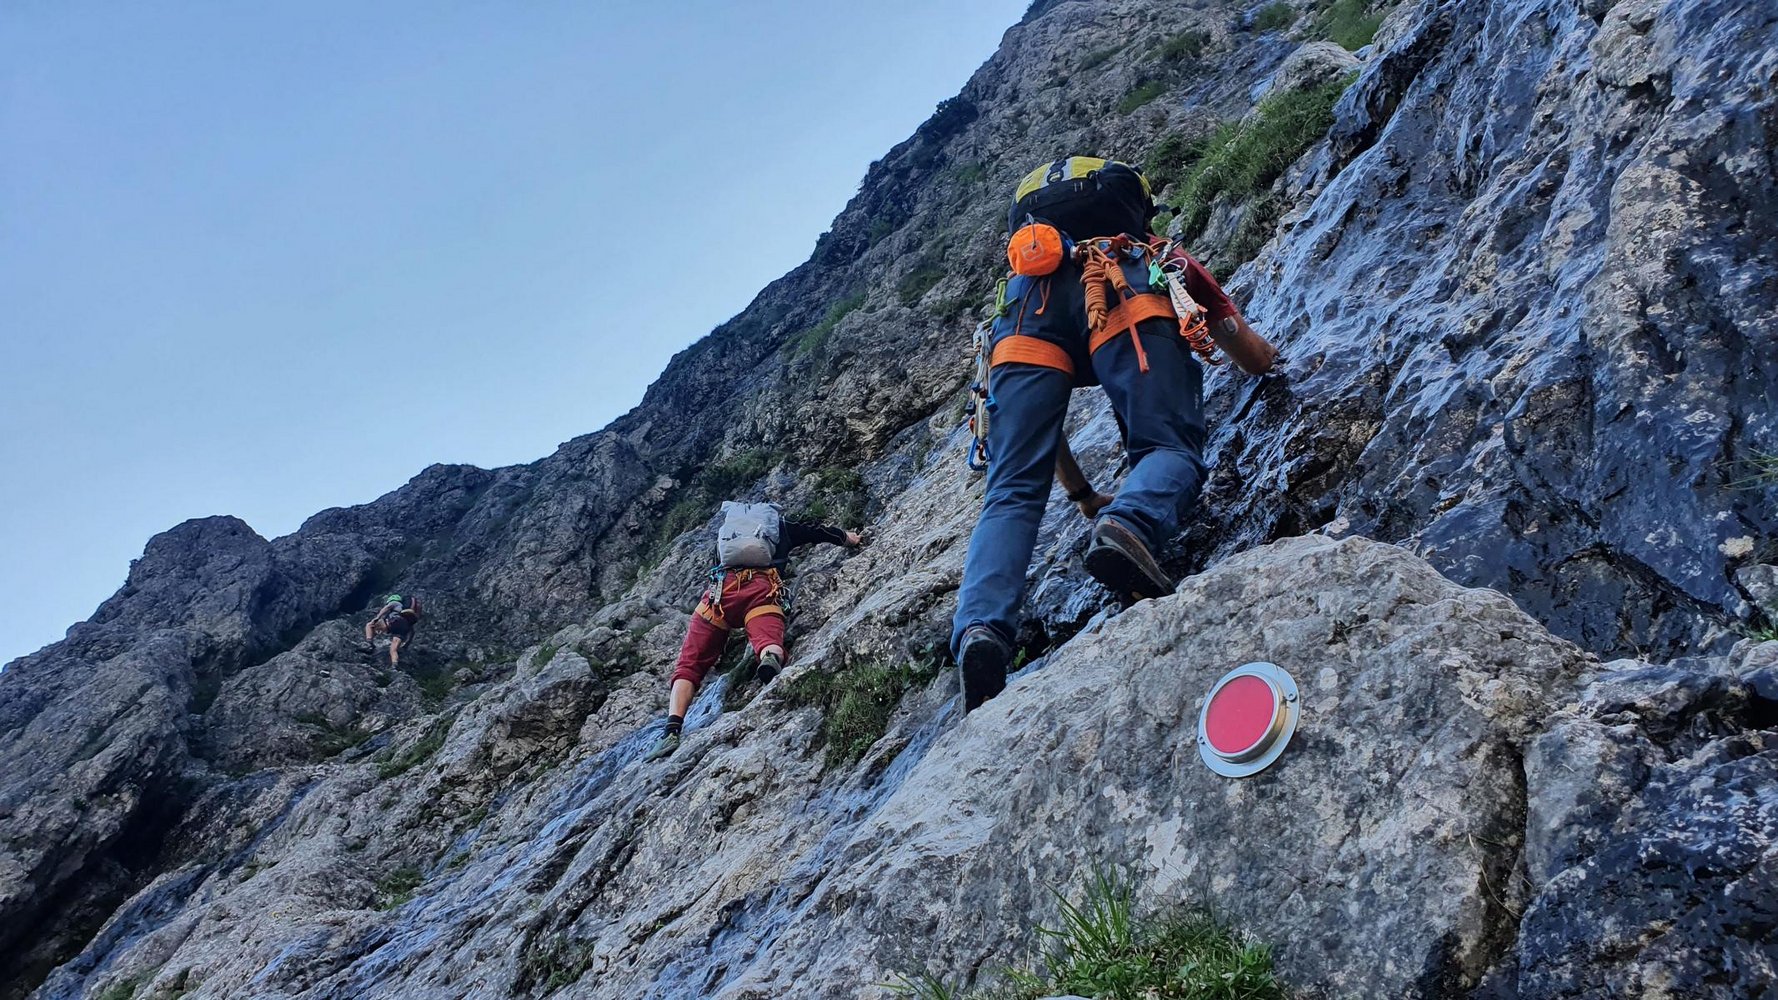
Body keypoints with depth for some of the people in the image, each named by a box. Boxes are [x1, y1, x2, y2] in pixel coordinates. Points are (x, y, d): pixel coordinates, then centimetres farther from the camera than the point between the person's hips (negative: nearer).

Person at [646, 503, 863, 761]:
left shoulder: (726, 528, 41)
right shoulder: (780, 525, 35)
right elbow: (819, 532, 45)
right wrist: (852, 538, 64)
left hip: (720, 587, 2)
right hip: (762, 587, -1)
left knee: (688, 666, 0)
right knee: (769, 642, -26)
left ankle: (672, 732, -22)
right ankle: (770, 660, -65)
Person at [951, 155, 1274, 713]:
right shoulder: (1174, 262, 43)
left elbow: (1040, 424, 46)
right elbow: (1257, 358, 48)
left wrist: (1084, 494, 57)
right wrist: (1275, 369, 73)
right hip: (1125, 289, -2)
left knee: (1012, 491, -4)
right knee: (1170, 450, -3)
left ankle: (980, 629, -27)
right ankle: (1130, 525, -38)